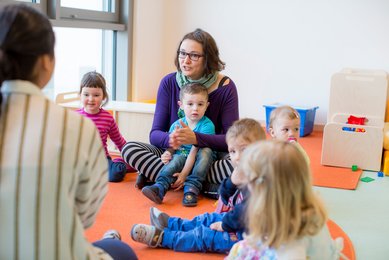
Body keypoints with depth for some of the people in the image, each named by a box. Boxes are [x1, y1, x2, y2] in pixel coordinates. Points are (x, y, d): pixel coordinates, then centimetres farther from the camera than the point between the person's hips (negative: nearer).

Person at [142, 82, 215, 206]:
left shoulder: (207, 125, -14)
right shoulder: (176, 125, 0)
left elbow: (195, 151, -21)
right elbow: (171, 147, 6)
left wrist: (184, 174, -25)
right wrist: (167, 154, -20)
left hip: (199, 162, -2)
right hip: (182, 159, 2)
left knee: (206, 151, -31)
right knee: (178, 158, -30)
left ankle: (191, 188, -36)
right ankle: (159, 187, -46)